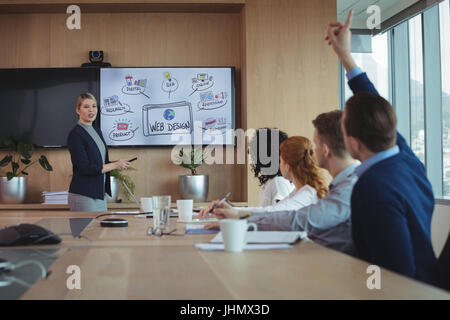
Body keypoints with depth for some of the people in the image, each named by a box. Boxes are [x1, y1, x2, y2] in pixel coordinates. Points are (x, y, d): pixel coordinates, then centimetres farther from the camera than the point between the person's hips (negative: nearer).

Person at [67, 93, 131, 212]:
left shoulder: (97, 131, 14)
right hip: (83, 196, -8)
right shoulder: (75, 134, -12)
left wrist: (117, 164, 2)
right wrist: (114, 165, -11)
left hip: (100, 194, 8)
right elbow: (85, 168, -18)